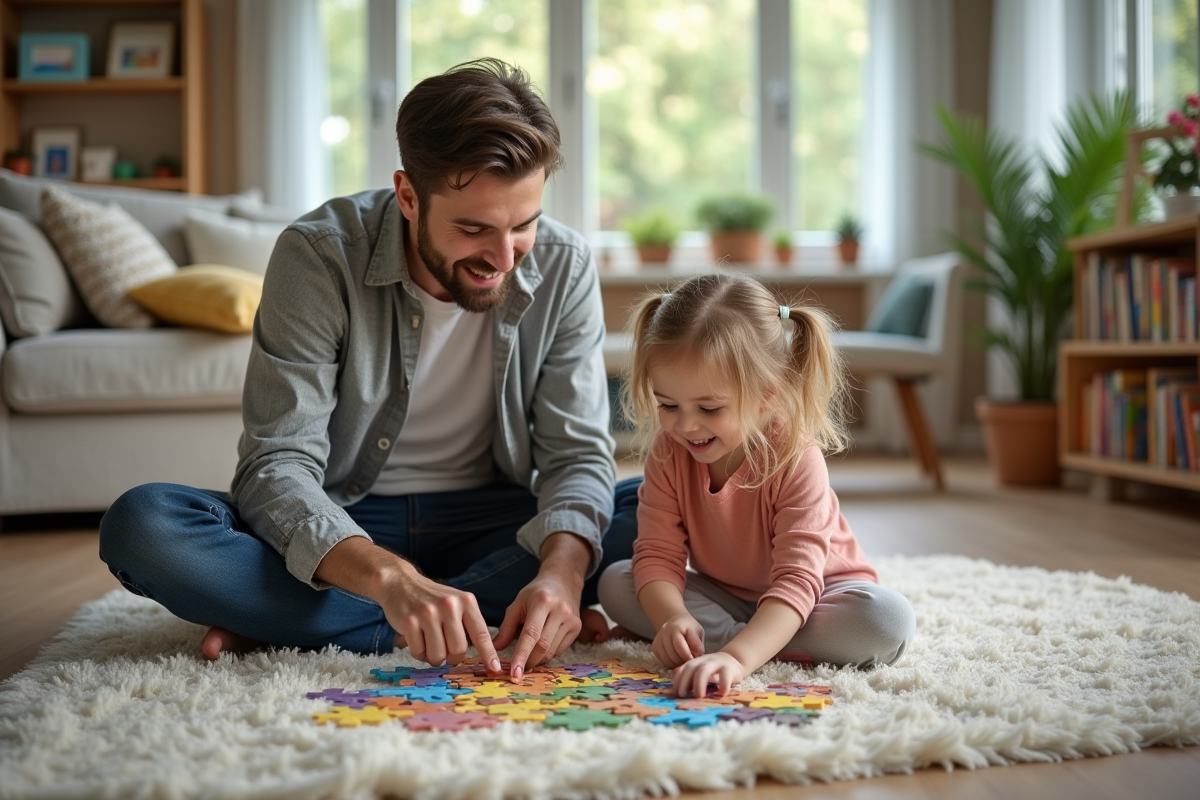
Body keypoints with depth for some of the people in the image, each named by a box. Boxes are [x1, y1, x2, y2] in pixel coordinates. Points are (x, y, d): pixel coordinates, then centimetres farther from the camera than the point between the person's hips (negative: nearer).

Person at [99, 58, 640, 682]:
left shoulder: (563, 266, -11)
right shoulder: (318, 256, -19)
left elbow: (577, 452, -11)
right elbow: (278, 465, -24)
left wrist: (561, 570, -34)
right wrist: (391, 579, -42)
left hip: (487, 525, 3)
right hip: (339, 532, -2)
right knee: (141, 524, -27)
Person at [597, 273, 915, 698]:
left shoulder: (797, 460, -29)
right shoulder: (666, 451, -15)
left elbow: (797, 579, -38)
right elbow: (658, 554, -18)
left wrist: (736, 656, -54)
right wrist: (672, 618, -40)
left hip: (817, 595, -3)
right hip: (722, 594, 4)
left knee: (888, 619, -33)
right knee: (615, 583, -17)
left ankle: (722, 637, -28)